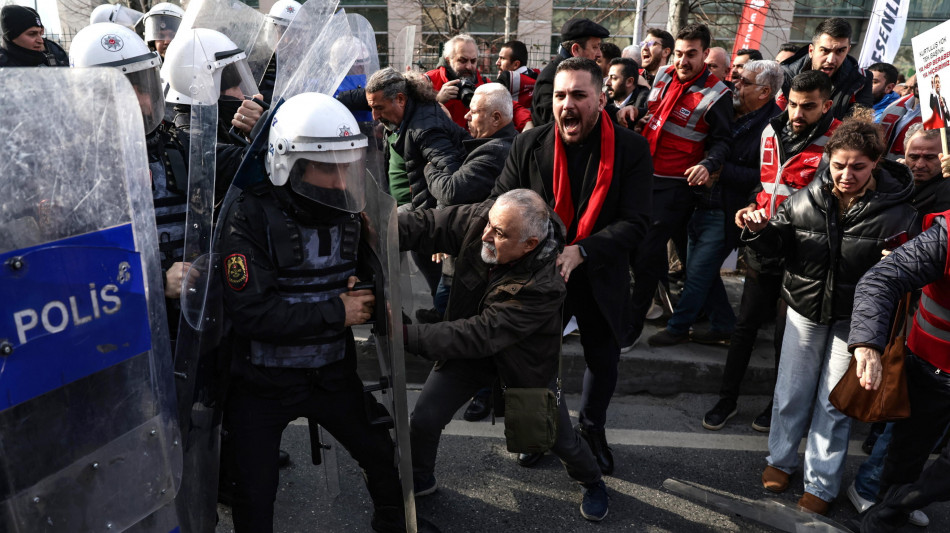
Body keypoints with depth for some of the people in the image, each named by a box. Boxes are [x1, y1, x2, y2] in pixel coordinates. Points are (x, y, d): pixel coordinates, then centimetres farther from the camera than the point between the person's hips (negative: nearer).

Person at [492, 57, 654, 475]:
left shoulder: (631, 149, -13)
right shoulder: (529, 145, -8)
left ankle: (592, 429, 47)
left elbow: (635, 222, -17)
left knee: (603, 359, 18)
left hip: (601, 278, 0)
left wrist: (581, 251, -30)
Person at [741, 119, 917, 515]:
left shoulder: (897, 211, -16)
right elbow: (779, 243, 2)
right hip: (806, 308, 2)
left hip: (855, 318, -2)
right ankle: (781, 459, 39)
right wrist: (760, 230, -19)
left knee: (834, 403, 9)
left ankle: (821, 483, 29)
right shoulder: (806, 200, -10)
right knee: (791, 391, 14)